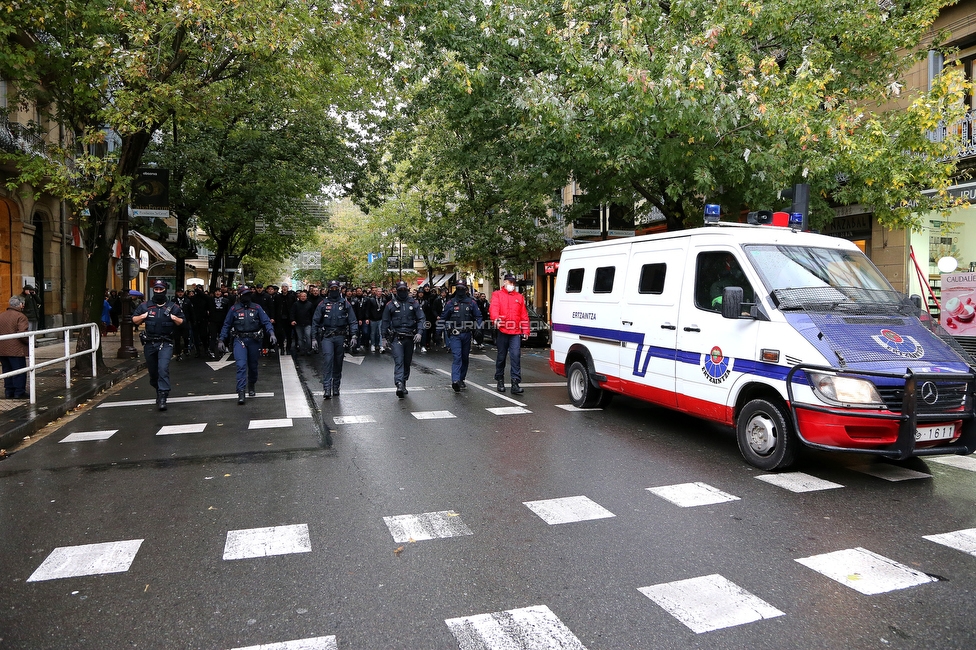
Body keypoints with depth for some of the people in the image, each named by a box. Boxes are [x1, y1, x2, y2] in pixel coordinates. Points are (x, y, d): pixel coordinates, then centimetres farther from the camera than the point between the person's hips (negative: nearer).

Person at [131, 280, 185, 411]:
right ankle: (158, 391, 33)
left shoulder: (173, 307, 5)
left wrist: (175, 319, -11)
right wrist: (143, 316, -6)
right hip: (149, 344, 3)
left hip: (165, 343, -3)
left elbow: (183, 323, 8)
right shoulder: (145, 306, 9)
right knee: (152, 371, 12)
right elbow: (134, 320, 12)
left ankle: (162, 398, -19)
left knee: (163, 368, -18)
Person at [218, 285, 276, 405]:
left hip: (254, 340, 2)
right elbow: (226, 326, 8)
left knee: (253, 366, 13)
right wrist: (221, 340, 0)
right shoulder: (234, 309, 4)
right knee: (241, 365, -15)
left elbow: (266, 322, -3)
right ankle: (241, 393, -18)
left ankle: (251, 387, 34)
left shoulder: (257, 308, 4)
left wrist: (271, 333, -19)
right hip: (239, 340, -1)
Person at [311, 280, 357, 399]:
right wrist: (314, 338, 2)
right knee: (327, 361, -14)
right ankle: (326, 389, -16)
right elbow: (315, 322, 7)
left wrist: (353, 336, -6)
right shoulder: (323, 304, 5)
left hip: (340, 337, 2)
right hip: (327, 337, -2)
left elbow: (353, 321, 5)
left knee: (338, 362, 9)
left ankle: (336, 387, 21)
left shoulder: (345, 304, 6)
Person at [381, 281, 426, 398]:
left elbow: (421, 319, 3)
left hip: (410, 337, 2)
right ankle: (399, 385, -25)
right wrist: (385, 337, 4)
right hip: (396, 337, -2)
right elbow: (385, 322, 9)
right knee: (398, 361, -15)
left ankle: (404, 383, 25)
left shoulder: (414, 303, 6)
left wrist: (419, 332, -11)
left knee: (407, 362, 11)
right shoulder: (391, 304, 4)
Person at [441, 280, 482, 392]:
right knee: (457, 357, -17)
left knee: (465, 358, 12)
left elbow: (478, 316, 11)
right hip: (454, 335, -3)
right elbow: (443, 318, 12)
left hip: (467, 334, 3)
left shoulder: (471, 302, 6)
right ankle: (455, 381, -27)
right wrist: (447, 329, 0)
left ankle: (461, 379, 25)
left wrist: (477, 328, -3)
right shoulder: (451, 303, 4)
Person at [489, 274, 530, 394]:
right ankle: (500, 381, 23)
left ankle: (515, 383, -7)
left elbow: (524, 315, 14)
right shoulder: (497, 295, 7)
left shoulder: (519, 297, 16)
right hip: (502, 331, -1)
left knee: (516, 356, -8)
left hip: (516, 332, 2)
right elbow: (493, 308, -12)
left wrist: (525, 331, 7)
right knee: (501, 356, 8)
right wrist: (496, 318, -32)